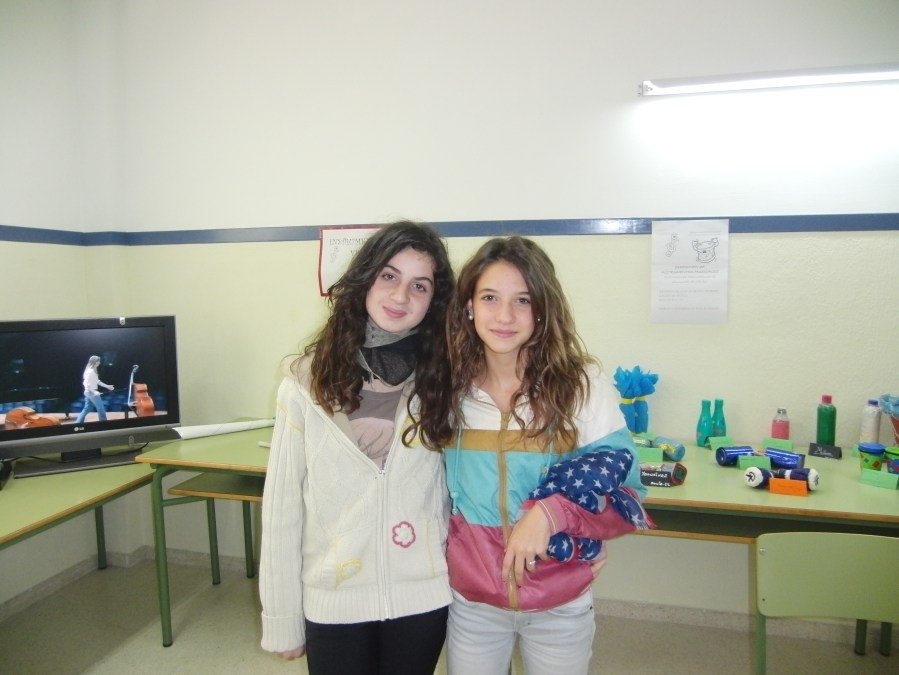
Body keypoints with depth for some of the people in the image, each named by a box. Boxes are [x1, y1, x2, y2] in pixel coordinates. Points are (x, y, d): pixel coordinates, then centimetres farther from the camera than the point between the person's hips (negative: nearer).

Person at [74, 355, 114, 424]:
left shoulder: (93, 371, 10)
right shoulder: (90, 371, -19)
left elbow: (97, 381, 19)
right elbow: (86, 384, -23)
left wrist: (107, 386, 20)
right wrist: (94, 392, -31)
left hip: (88, 392, 10)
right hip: (91, 393, -10)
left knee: (87, 409, 14)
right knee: (101, 408, 1)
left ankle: (78, 423, 14)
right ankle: (103, 422, 10)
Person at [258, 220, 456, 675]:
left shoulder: (443, 380, -5)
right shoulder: (308, 382, -9)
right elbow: (283, 505, -6)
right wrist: (282, 619, -3)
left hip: (422, 598, 1)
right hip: (331, 600, 0)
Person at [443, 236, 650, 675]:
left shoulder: (582, 384, -13)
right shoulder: (449, 387, -6)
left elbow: (626, 492, -11)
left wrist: (552, 513, -26)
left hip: (560, 605, -1)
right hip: (470, 601, 2)